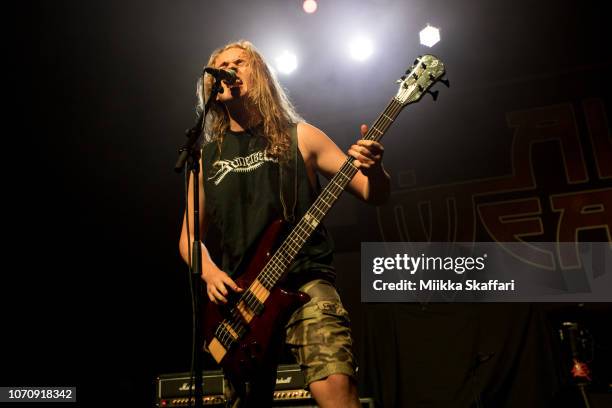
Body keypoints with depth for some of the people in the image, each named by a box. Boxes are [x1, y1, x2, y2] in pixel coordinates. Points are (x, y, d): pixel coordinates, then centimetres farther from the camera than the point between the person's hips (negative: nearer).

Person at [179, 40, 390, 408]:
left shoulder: (298, 136, 7)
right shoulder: (206, 156, 15)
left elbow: (375, 195, 5)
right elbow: (189, 235, 18)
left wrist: (374, 168, -18)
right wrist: (210, 272, -2)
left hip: (306, 282, -3)